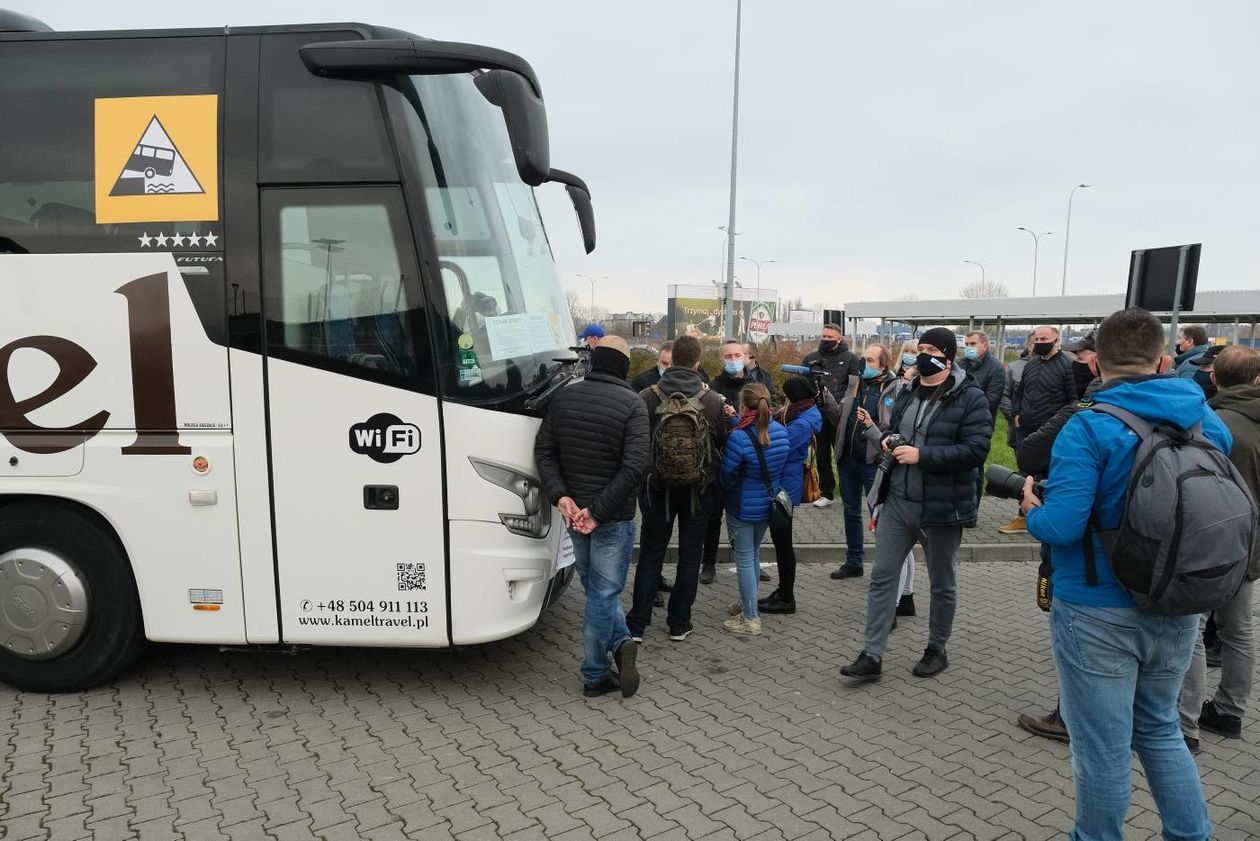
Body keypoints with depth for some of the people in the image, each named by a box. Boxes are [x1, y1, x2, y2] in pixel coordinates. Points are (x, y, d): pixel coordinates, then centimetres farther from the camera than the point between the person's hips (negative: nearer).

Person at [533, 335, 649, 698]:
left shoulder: (563, 397, 2)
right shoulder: (632, 404, -13)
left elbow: (543, 451, 0)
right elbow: (636, 466, -21)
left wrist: (561, 496, -7)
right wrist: (598, 510, -17)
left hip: (574, 511, 5)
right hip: (614, 517, -4)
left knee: (597, 588, 20)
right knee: (603, 594, 4)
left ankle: (620, 641, 14)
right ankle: (594, 676, 12)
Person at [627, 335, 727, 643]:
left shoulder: (647, 397, -13)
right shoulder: (712, 400, -9)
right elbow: (724, 442, 0)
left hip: (658, 487, 0)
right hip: (699, 489, 1)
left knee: (650, 554, 10)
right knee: (690, 555, 12)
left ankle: (637, 624, 12)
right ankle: (679, 623, 19)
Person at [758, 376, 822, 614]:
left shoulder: (801, 425, -22)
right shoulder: (803, 416, 9)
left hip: (785, 487, -10)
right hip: (782, 485, 10)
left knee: (782, 541, 1)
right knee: (780, 539, 18)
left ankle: (786, 599, 13)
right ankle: (783, 591, 31)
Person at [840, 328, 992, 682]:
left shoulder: (970, 398, -11)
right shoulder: (908, 393, 9)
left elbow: (975, 450, -20)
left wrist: (922, 455, -24)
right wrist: (888, 441, 1)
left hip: (941, 507, -5)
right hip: (897, 502, 6)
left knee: (942, 584, 14)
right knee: (882, 577, 4)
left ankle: (936, 649, 33)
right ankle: (872, 655, 10)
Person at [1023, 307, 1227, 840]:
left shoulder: (1089, 428, -19)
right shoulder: (1203, 416, 0)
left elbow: (1060, 526, -25)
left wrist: (1031, 510, -5)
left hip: (1099, 612, -6)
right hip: (1178, 610, 6)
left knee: (1103, 746, 10)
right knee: (1159, 729, 25)